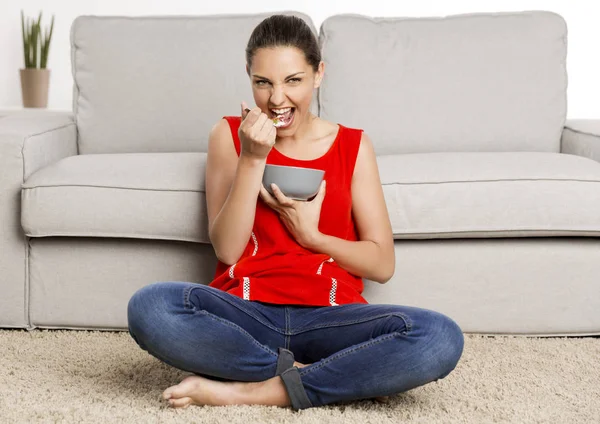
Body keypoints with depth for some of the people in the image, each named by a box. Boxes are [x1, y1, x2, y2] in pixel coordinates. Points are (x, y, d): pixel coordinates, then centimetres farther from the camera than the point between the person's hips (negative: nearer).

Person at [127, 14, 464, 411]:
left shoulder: (353, 145, 9)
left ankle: (251, 391, -21)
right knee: (150, 307, -33)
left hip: (328, 317, 0)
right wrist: (253, 159, -11)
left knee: (441, 338, -29)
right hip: (245, 313, 0)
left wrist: (310, 234, -8)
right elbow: (227, 249, -3)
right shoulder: (230, 135, 8)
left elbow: (383, 264, 6)